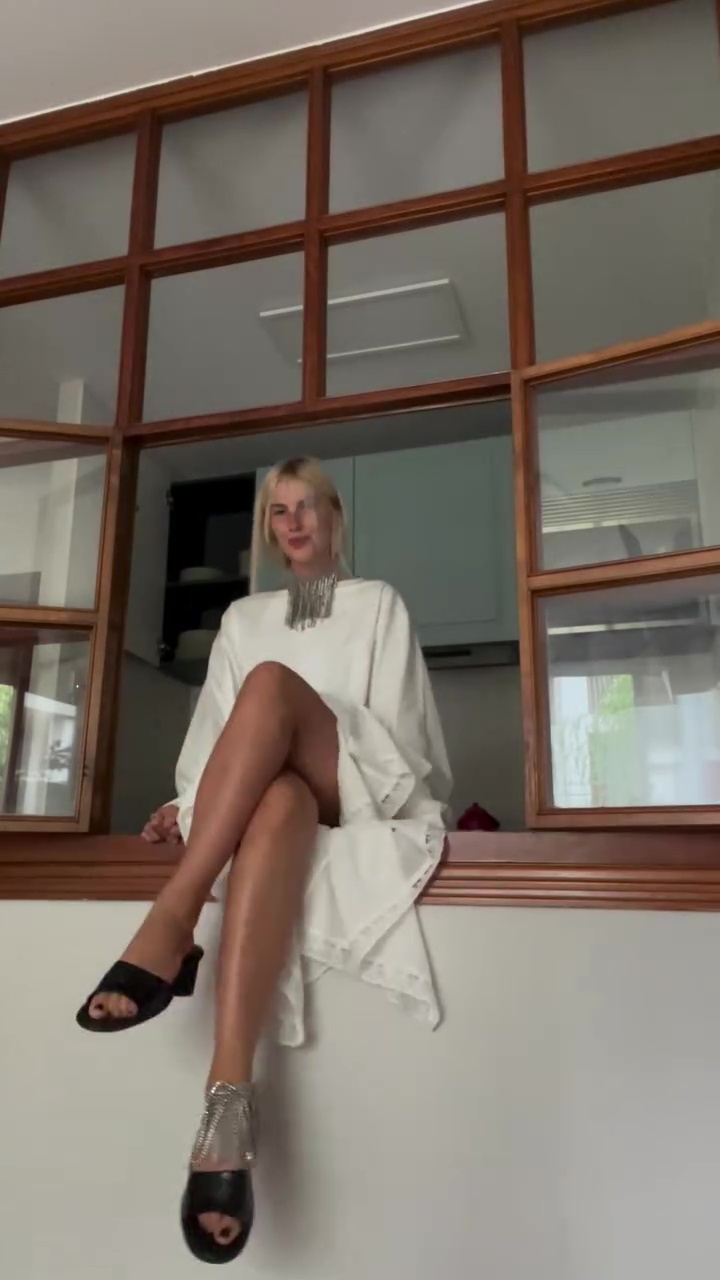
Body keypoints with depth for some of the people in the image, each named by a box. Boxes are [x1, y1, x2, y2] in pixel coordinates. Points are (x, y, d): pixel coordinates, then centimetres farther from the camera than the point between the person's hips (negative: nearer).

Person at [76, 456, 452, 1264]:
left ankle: (171, 923, -47)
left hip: (359, 790, -2)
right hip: (265, 792, 2)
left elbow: (397, 719, 5)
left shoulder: (378, 603, 16)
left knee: (270, 682, -35)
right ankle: (229, 1096, -55)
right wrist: (189, 799, -2)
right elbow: (216, 722, 16)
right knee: (278, 800, -40)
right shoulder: (245, 617, 26)